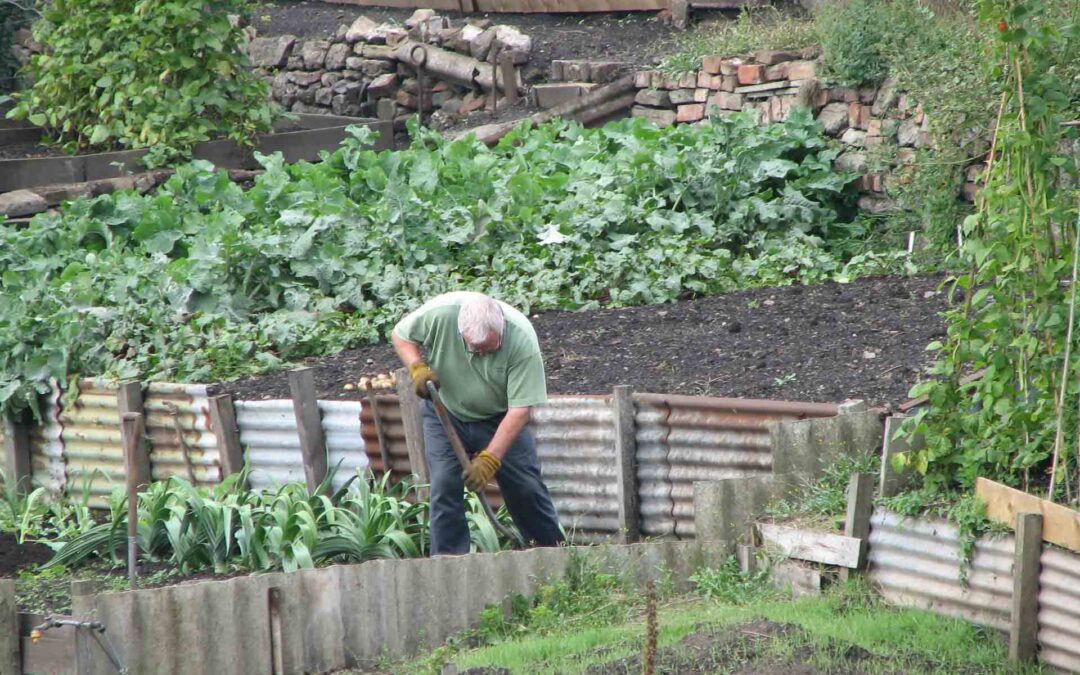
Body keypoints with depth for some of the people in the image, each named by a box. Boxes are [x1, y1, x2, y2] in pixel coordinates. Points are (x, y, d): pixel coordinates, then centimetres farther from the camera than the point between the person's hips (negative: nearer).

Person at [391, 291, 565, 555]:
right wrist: (417, 367, -27)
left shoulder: (522, 340, -32)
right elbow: (400, 335, -7)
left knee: (526, 486, -2)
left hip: (499, 417, 0)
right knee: (444, 484, -13)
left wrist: (490, 459, -33)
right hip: (445, 413, 1)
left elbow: (520, 409, -29)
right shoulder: (439, 313, -29)